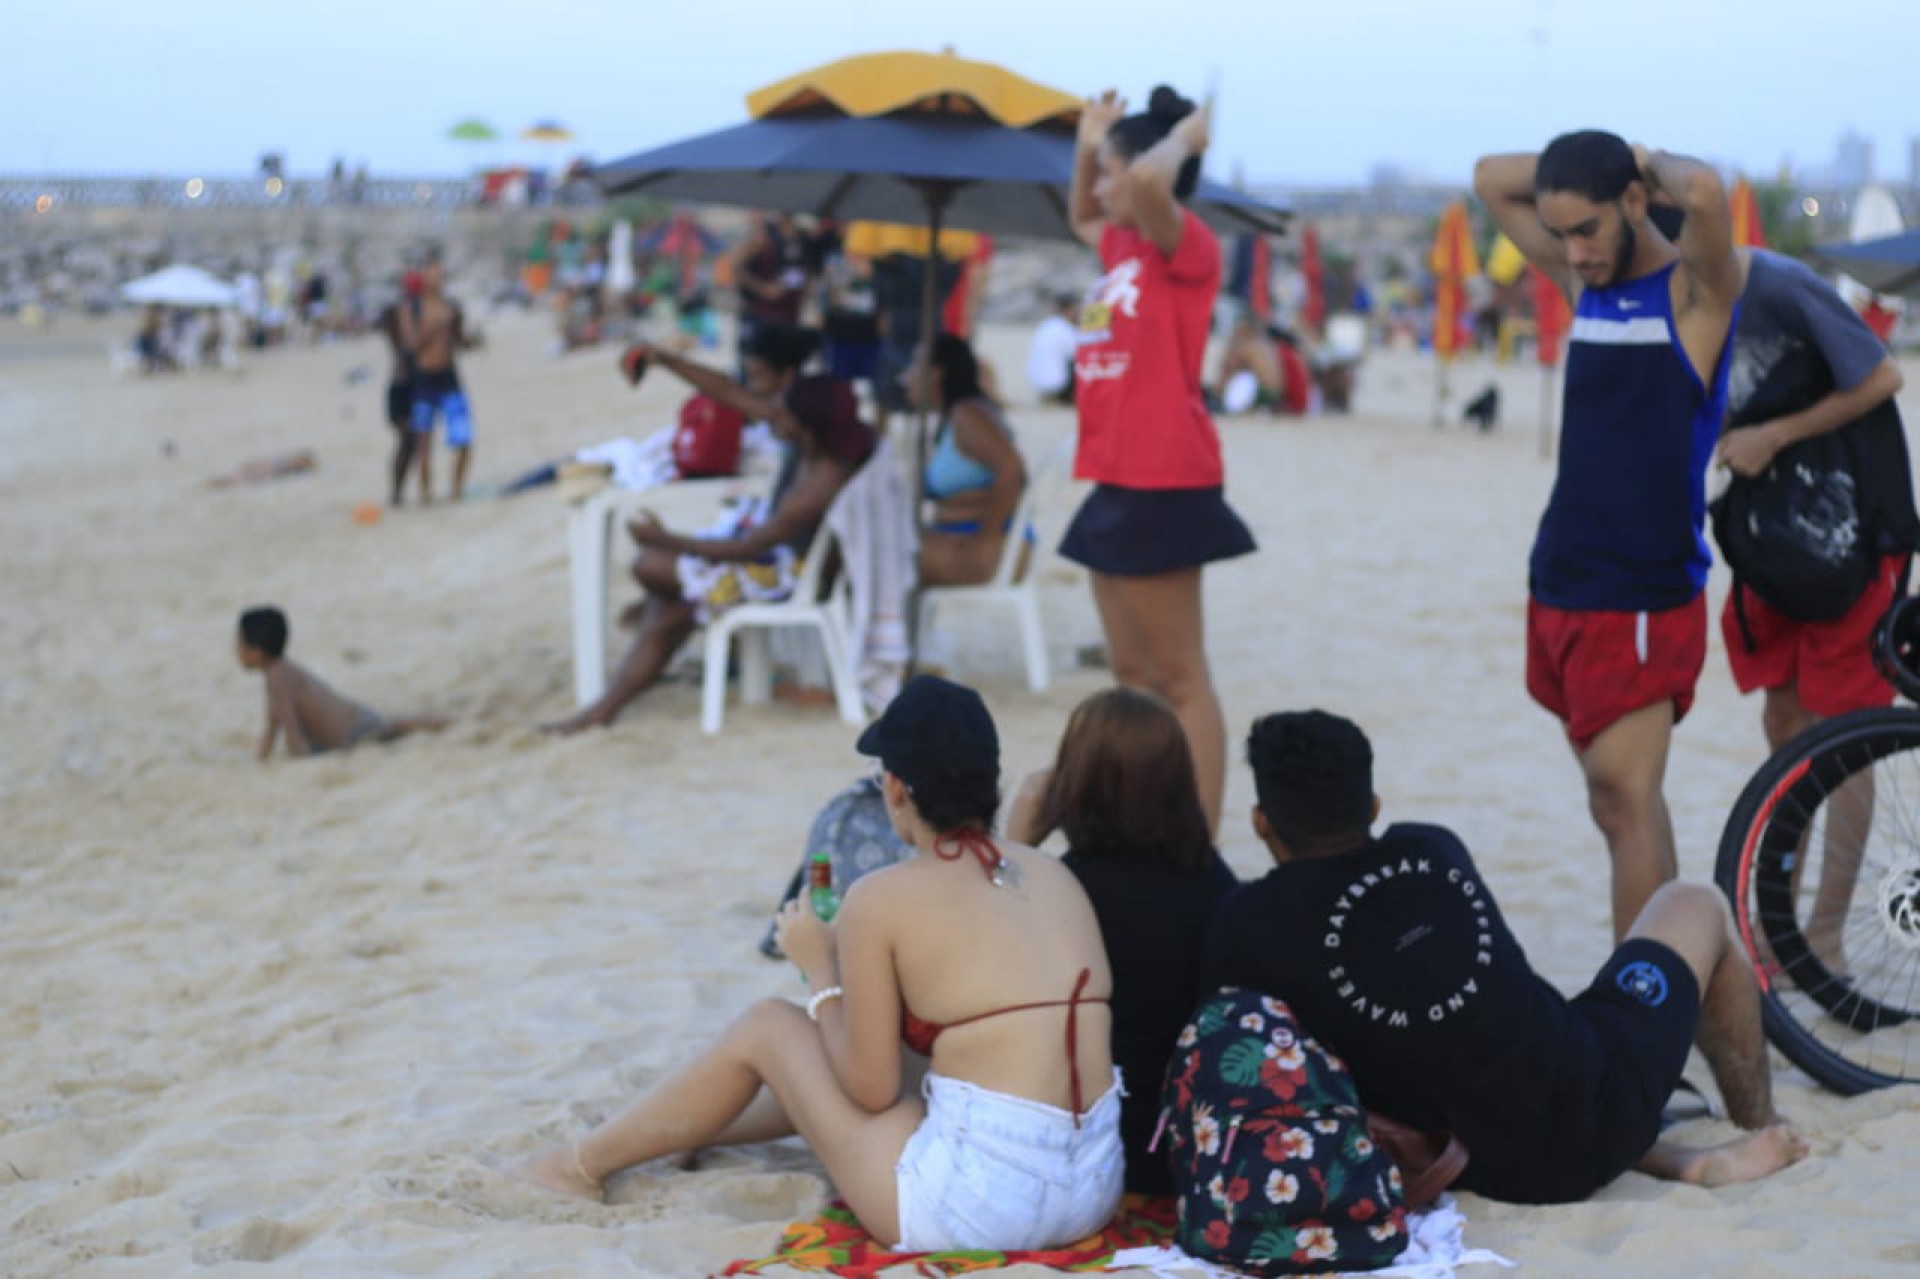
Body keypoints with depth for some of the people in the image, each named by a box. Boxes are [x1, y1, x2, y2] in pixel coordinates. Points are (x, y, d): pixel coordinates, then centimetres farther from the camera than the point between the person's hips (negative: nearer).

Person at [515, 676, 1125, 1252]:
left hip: (973, 1204, -6)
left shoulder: (881, 899, -8)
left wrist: (821, 970, 9)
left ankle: (584, 1165, 34)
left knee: (766, 1028, 16)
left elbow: (871, 1091, -4)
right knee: (839, 1070, 30)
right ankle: (686, 1134, 55)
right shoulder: (1055, 874, 10)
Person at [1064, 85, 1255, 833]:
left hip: (1162, 487, -10)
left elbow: (1150, 180, -33)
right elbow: (1081, 219, 38)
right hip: (1119, 484, 10)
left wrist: (1185, 136, -13)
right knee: (1132, 675, 13)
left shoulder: (1185, 245, -11)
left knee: (1180, 680, -7)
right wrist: (1086, 143, 22)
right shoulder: (1126, 246, 15)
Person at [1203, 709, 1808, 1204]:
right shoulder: (1435, 851, -2)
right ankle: (1762, 1131, 43)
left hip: (1497, 1175, -1)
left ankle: (1669, 1158, 16)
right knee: (1694, 906, 25)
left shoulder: (1243, 927, -11)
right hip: (1597, 1103, 1)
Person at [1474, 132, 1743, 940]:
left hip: (1643, 599, -7)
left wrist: (1653, 164, -8)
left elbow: (1706, 194, -29)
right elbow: (1491, 180, 19)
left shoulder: (1695, 290, -7)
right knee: (1618, 798, 11)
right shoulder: (1584, 284, 12)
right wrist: (1586, 162, 6)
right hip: (1559, 587, 7)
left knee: (1626, 798, -12)